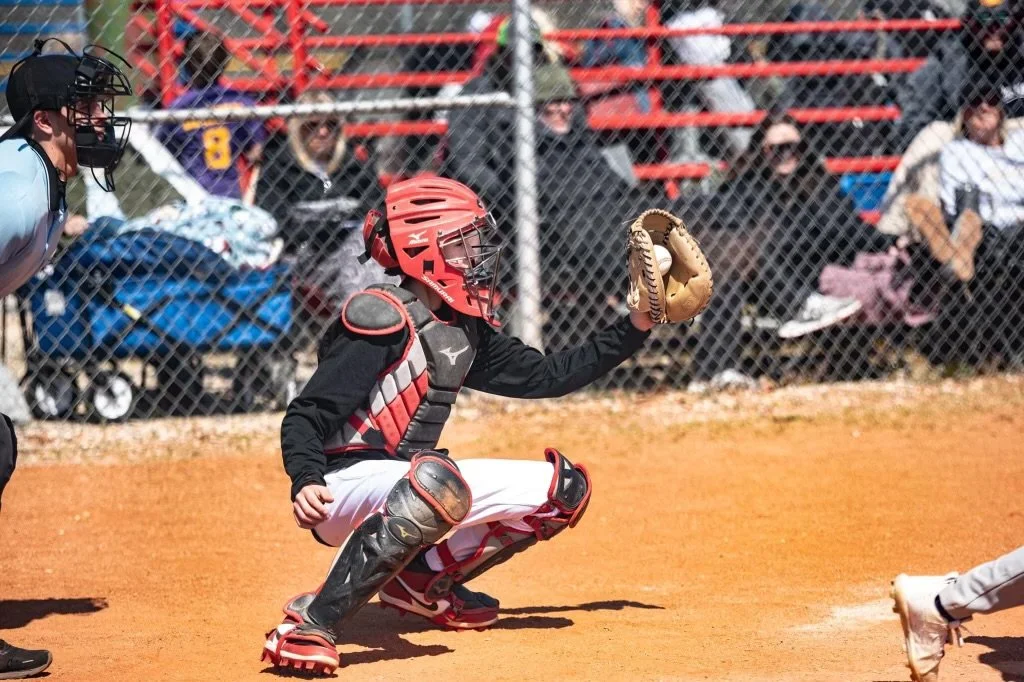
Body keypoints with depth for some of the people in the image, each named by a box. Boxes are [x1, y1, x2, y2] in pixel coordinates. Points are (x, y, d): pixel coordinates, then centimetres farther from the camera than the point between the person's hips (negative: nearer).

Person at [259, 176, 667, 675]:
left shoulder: (465, 331, 9)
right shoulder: (382, 321, -16)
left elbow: (545, 377, 16)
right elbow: (305, 416, -19)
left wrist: (636, 327, 10)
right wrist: (305, 483, -38)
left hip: (409, 482, 9)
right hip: (344, 489, -9)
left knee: (563, 488, 5)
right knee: (437, 482, -42)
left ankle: (425, 580, 12)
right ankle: (310, 624, -37)